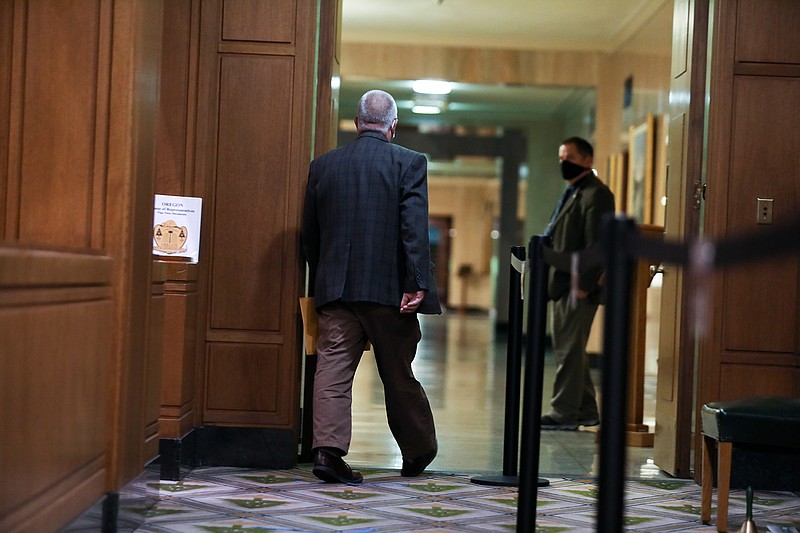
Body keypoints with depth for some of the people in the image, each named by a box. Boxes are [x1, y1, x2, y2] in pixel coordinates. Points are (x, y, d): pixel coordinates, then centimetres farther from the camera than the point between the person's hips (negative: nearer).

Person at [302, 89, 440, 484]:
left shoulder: (322, 165, 9)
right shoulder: (409, 163, -2)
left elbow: (309, 234, 13)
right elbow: (415, 229, -12)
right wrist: (416, 285, -14)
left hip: (335, 288, 2)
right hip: (388, 287, -2)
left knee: (333, 366, 0)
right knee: (399, 374, 10)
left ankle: (327, 448, -12)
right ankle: (417, 453, 26)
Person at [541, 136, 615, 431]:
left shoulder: (596, 194, -11)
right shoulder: (572, 193, 21)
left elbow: (596, 245, -18)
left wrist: (583, 286, -21)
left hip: (578, 286, -10)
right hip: (563, 284, 10)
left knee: (569, 349, -6)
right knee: (568, 348, 14)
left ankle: (564, 413, 0)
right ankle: (586, 411, 22)